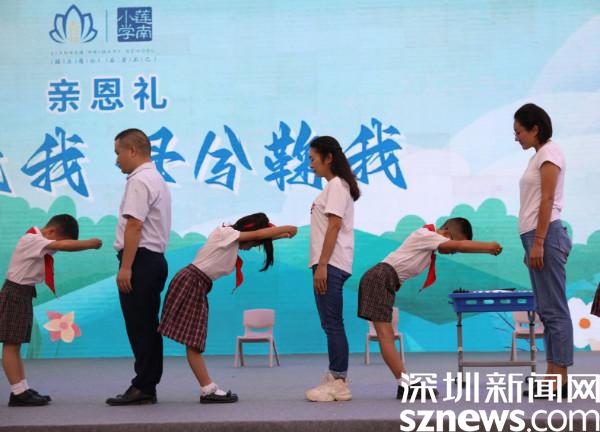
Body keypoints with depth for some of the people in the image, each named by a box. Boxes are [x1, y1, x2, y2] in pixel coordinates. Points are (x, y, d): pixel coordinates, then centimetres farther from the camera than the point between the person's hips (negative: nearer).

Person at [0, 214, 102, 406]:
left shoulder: (38, 241, 13)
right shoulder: (32, 240, -18)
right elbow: (63, 245, -29)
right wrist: (91, 243, -24)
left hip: (23, 295, 10)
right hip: (15, 294, -10)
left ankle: (22, 390, 11)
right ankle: (18, 393, -9)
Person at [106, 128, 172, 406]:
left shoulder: (139, 181, -12)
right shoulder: (156, 179, 21)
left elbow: (134, 226, -20)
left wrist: (125, 267, -22)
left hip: (140, 259, -10)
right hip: (155, 258, 10)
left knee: (139, 327, -7)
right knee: (147, 327, 11)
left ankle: (143, 388, -5)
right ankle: (147, 387, 15)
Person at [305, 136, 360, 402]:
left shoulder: (336, 185, -8)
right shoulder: (334, 186, 19)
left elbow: (334, 225, -16)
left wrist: (322, 266, -20)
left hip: (330, 264, -10)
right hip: (330, 264, 10)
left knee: (332, 323, -8)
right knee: (331, 324, 10)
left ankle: (338, 384, -6)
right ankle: (335, 378, 14)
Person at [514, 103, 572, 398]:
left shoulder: (549, 153, -8)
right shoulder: (539, 155, 19)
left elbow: (547, 201, -15)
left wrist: (538, 242, -19)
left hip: (545, 235, -10)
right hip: (537, 236, 10)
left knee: (554, 309, -9)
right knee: (547, 309, 9)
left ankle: (559, 380, -7)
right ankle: (552, 377, 11)